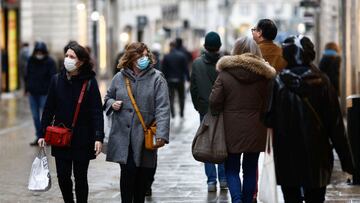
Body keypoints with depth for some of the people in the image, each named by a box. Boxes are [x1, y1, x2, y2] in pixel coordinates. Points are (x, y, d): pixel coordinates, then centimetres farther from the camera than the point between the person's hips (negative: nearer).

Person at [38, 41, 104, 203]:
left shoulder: (90, 82, -7)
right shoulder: (57, 80, 1)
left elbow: (97, 112, -9)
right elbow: (49, 109, 7)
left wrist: (99, 137, -16)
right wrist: (43, 133, 4)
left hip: (82, 139, -3)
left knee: (80, 178, 4)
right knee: (63, 177, 3)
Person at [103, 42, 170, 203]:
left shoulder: (157, 78, -3)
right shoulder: (119, 78, 6)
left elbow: (163, 109, -10)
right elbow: (108, 98, 23)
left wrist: (162, 134, -21)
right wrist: (112, 104, -2)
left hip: (145, 137, -1)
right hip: (123, 135, 1)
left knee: (143, 176, 7)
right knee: (128, 171, -10)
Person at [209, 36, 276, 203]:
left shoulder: (225, 74, -7)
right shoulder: (264, 76, -4)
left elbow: (214, 102, -8)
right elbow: (269, 104, -3)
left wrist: (218, 115, 10)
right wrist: (261, 117, 11)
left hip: (231, 129, -1)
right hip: (255, 131, 1)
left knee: (231, 169, 7)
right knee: (250, 170, 13)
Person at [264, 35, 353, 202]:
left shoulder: (279, 83, -8)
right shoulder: (321, 82, -5)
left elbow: (269, 120, -5)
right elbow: (335, 122, -4)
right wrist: (345, 158, 1)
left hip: (287, 155, -1)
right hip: (317, 152, 1)